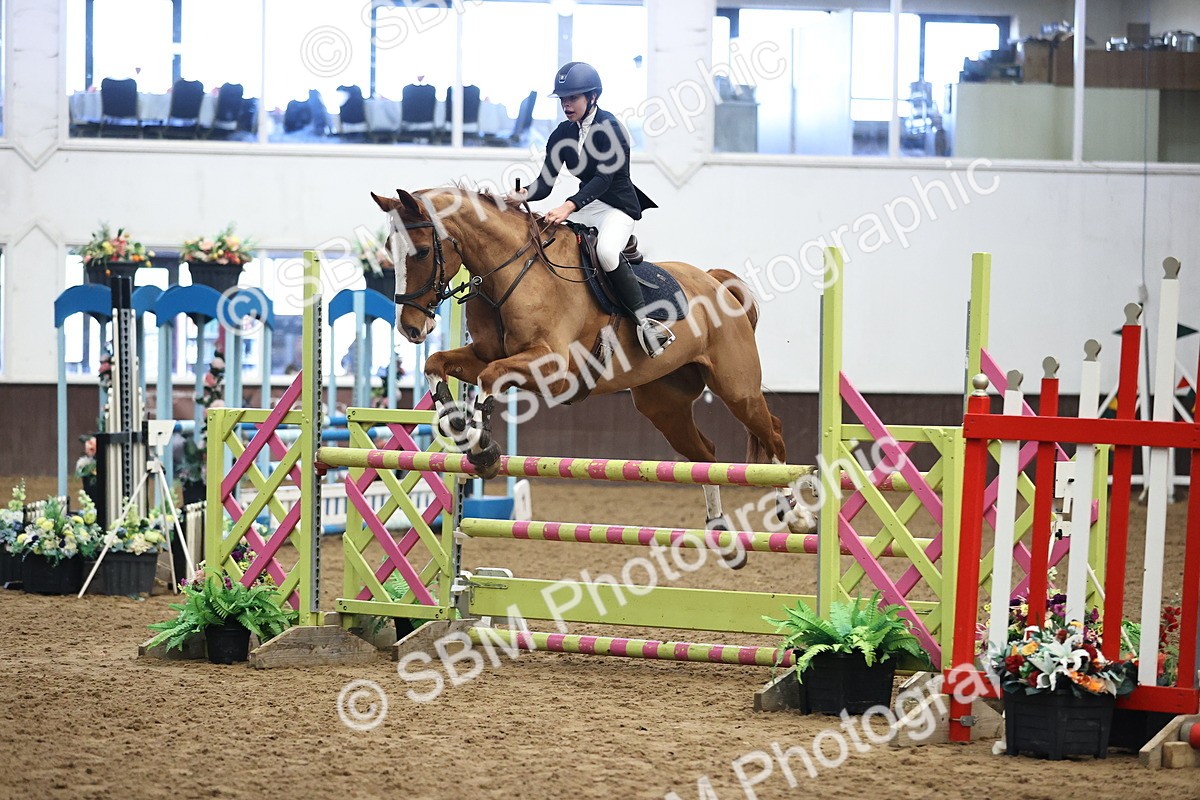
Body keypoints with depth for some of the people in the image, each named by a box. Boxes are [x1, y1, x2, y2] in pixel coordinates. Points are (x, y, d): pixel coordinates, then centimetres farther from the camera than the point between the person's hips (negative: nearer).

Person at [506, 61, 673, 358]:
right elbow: (545, 183, 2)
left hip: (619, 206, -8)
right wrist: (523, 195, -22)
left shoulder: (610, 128, -13)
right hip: (586, 205, 8)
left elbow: (603, 178, -24)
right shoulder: (562, 135, 7)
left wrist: (568, 206, -39)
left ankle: (643, 320, -28)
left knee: (606, 251, -36)